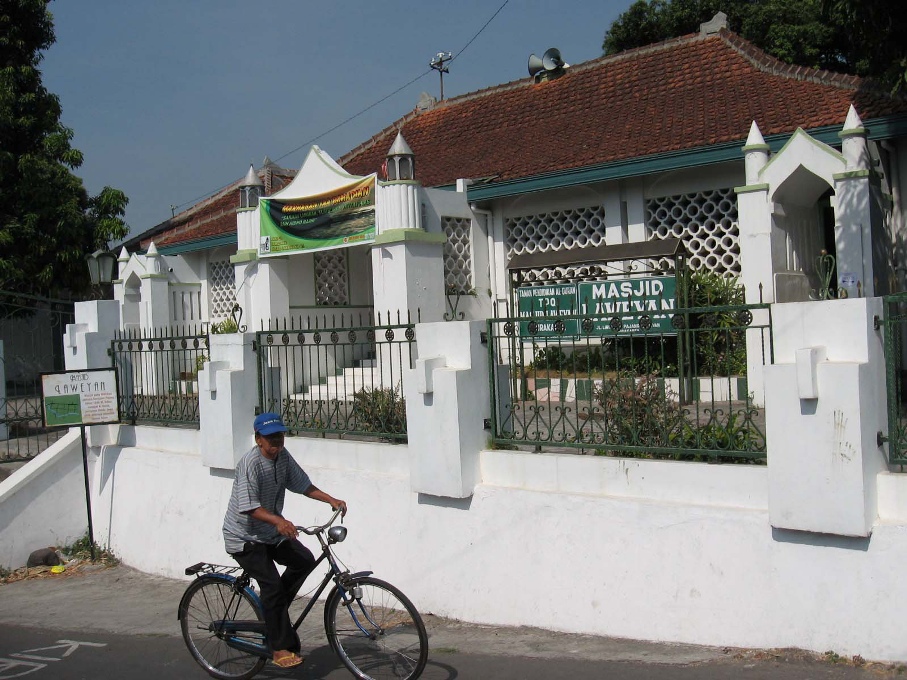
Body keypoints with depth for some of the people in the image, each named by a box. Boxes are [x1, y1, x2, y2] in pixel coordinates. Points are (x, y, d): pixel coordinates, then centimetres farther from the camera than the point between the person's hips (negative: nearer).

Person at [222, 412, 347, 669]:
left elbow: (303, 485, 4)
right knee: (272, 583, -17)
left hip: (270, 532, 8)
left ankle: (272, 612, 12)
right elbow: (249, 507, -31)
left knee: (305, 560, -6)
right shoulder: (250, 463, -26)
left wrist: (331, 500, -8)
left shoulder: (283, 456, -3)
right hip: (244, 537, -8)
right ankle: (281, 648, -7)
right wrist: (278, 521, -46)